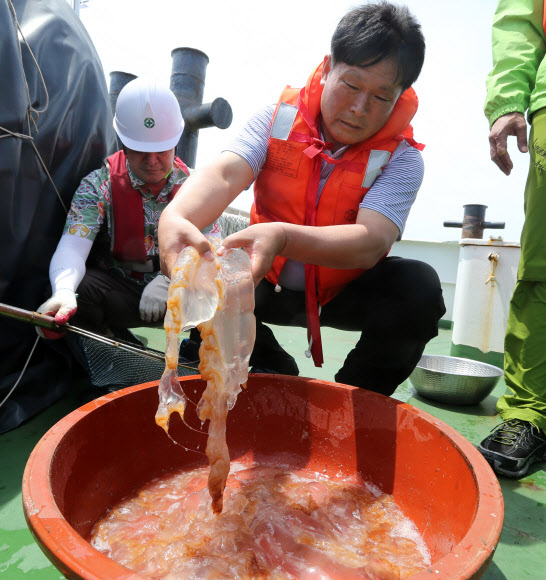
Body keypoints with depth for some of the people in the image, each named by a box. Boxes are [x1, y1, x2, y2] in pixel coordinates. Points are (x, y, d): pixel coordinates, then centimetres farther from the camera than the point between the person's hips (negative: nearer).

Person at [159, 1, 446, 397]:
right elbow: (223, 175, -26)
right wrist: (176, 216, -49)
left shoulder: (402, 158, -14)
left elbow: (370, 243, -32)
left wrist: (283, 237, -50)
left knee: (418, 287, -28)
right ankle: (274, 375, 3)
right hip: (270, 286, 2)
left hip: (345, 292, -1)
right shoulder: (281, 117, -10)